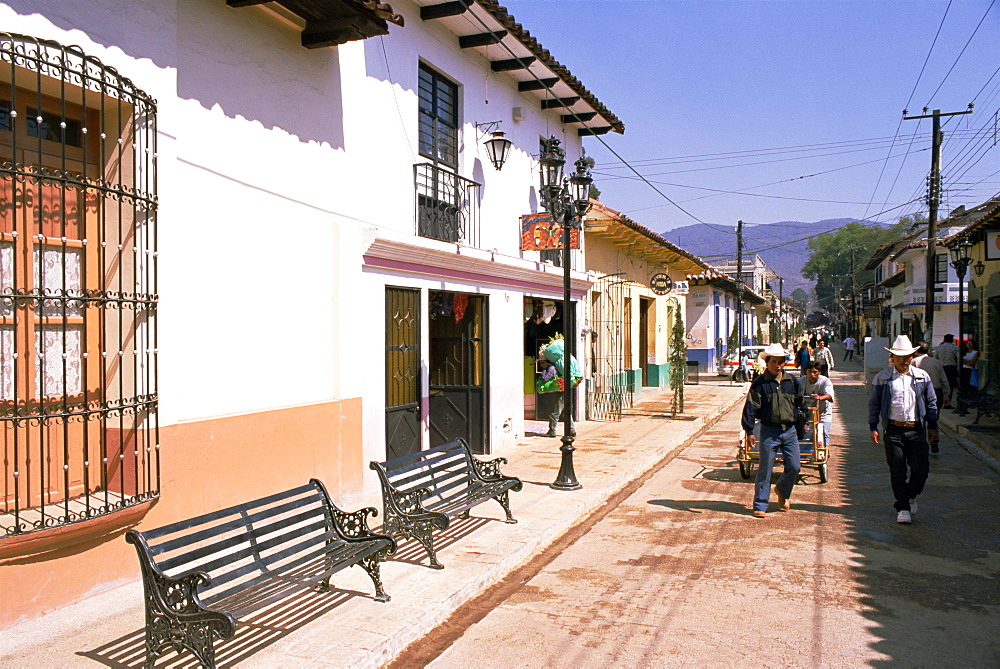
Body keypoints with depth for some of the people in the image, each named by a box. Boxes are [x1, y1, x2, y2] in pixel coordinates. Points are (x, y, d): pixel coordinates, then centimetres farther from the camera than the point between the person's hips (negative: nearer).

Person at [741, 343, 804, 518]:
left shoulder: (792, 382, 8)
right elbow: (750, 407, -7)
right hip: (769, 431, -4)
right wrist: (749, 431, -10)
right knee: (765, 469, -1)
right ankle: (760, 505, 8)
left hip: (789, 431, 4)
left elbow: (800, 404, 20)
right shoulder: (760, 383, -5)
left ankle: (783, 491, 33)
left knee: (794, 466, 4)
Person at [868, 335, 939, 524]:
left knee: (921, 469, -2)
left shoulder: (922, 376, 7)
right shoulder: (881, 378, 1)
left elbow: (931, 402, 15)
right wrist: (873, 427, 0)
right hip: (893, 431, -2)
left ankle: (911, 495, 27)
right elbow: (873, 404, 5)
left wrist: (932, 426, 12)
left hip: (916, 430, 2)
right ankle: (903, 508, 14)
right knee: (897, 472, 2)